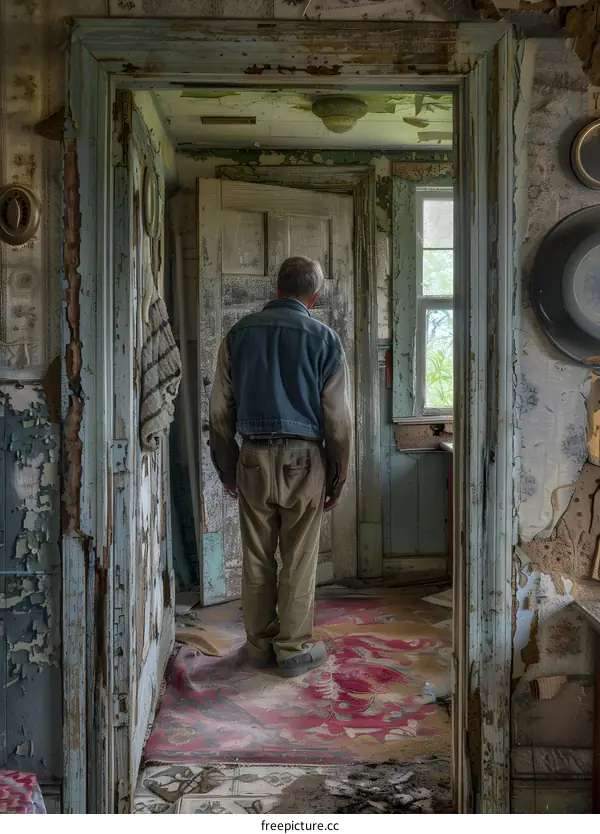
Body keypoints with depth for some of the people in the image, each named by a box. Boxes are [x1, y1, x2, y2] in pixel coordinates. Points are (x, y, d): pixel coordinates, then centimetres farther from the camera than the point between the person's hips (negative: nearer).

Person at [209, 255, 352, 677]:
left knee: (257, 558, 12)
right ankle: (294, 649, 16)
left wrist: (227, 468, 14)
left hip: (253, 458, 3)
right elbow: (338, 417, -4)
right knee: (299, 561, 7)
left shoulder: (240, 333, 4)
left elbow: (221, 409, 6)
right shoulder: (323, 338, -3)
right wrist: (338, 477, 5)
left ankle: (260, 644, 24)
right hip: (303, 459, -2)